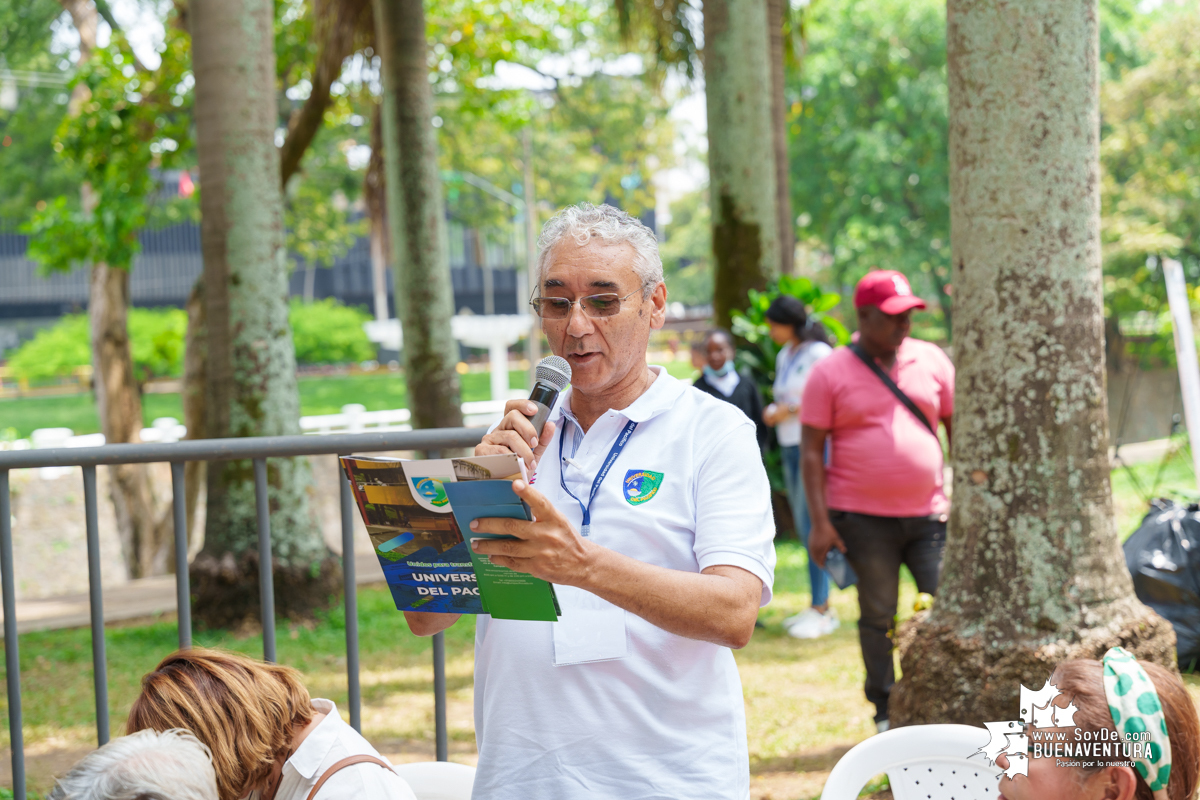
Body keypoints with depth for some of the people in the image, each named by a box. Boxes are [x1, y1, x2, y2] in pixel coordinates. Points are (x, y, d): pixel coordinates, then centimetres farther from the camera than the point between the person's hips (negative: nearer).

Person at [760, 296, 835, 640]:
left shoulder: (818, 354, -10)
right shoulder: (784, 356, 16)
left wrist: (789, 411, -14)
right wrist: (773, 411, 4)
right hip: (790, 447, 9)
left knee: (811, 525, -9)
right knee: (803, 526, 9)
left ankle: (820, 611, -4)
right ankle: (820, 607, 16)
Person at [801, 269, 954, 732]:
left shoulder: (931, 361, 7)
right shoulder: (831, 373, -2)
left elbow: (958, 429, 13)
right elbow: (811, 451, -3)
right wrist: (820, 521, -9)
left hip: (928, 513, 3)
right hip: (863, 517, -3)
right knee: (878, 614, 4)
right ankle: (885, 711, 16)